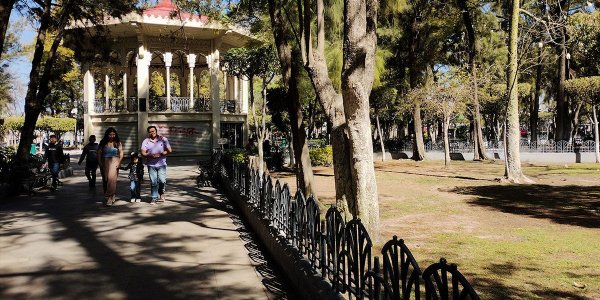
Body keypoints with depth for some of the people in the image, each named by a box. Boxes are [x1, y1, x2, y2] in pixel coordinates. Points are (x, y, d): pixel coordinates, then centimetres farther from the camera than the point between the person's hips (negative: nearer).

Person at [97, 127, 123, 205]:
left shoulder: (118, 143, 6)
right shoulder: (103, 143, 8)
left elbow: (121, 154, 5)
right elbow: (99, 153, 6)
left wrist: (119, 162, -7)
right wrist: (99, 162, -6)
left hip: (114, 162, -2)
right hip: (105, 162, 2)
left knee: (112, 178, -15)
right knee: (105, 179, 6)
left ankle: (109, 198, -16)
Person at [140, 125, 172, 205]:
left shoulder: (163, 139, 3)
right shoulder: (146, 141, 5)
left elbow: (169, 150, 1)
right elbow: (143, 153, -2)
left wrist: (161, 154, -13)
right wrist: (151, 155, -18)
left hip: (161, 164, -1)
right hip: (151, 164, 1)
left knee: (162, 180, -8)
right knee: (153, 182, 1)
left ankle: (161, 193, 20)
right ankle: (154, 198, 11)